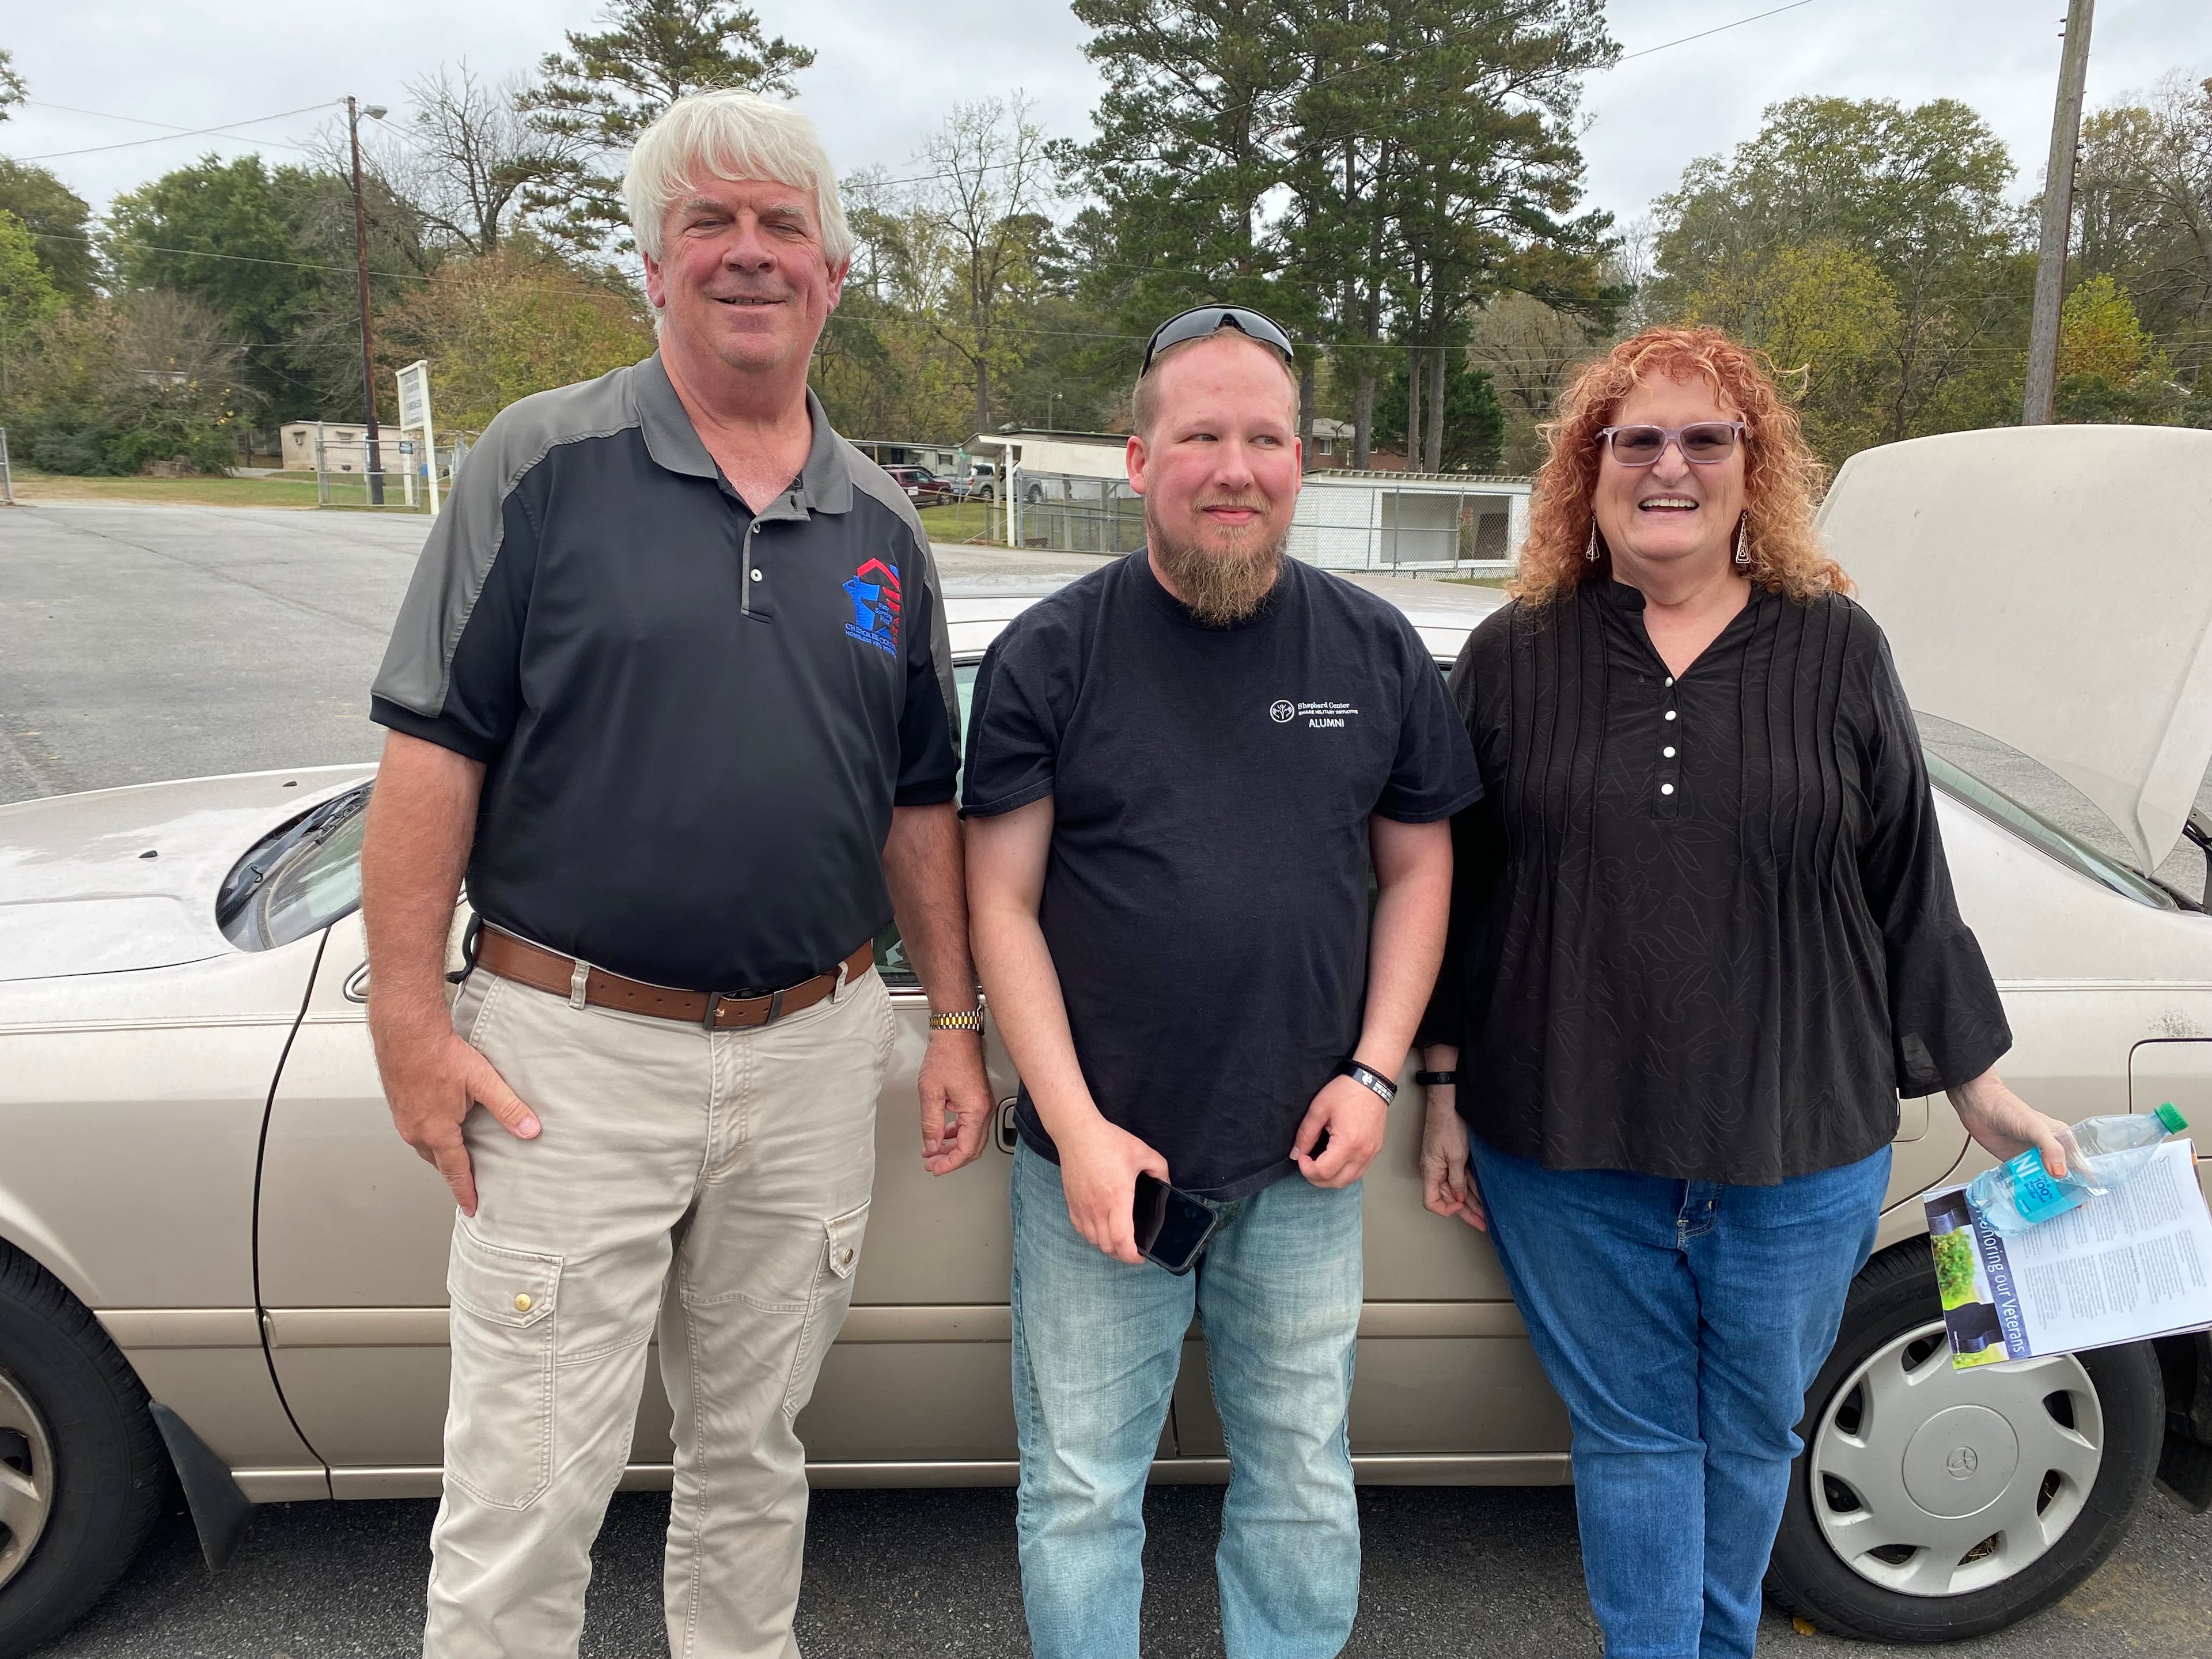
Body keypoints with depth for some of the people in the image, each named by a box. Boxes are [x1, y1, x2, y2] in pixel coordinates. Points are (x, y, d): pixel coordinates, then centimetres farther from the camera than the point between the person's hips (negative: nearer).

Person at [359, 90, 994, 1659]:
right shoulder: (545, 463, -3)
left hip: (813, 1052, 4)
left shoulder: (881, 526, 9)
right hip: (573, 1055, -3)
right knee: (522, 1502, 6)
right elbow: (434, 748, -5)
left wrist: (958, 1023, 9)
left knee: (755, 1461, 20)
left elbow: (920, 803, 12)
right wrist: (410, 1018, -10)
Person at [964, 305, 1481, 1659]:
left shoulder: (1377, 652, 3)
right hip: (1100, 1159, -2)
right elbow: (1003, 901, -5)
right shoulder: (1050, 657, -5)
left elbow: (1417, 867, 9)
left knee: (1305, 1485, 17)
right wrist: (1078, 1129, -11)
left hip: (1304, 1161, 2)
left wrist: (1374, 1072, -3)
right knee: (1081, 1494, 13)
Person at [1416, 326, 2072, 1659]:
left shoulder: (1837, 651, 2)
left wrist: (1981, 1087, 9)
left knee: (1753, 1434, 18)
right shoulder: (1515, 657, 1)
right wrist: (1447, 1096, 3)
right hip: (1568, 1149, -1)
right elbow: (1455, 892, 3)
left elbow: (1910, 886, 7)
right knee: (1635, 1436, 12)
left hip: (1800, 1151, 1)